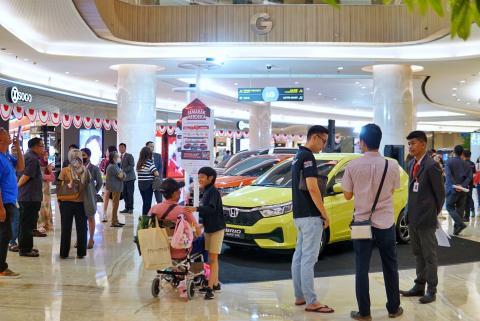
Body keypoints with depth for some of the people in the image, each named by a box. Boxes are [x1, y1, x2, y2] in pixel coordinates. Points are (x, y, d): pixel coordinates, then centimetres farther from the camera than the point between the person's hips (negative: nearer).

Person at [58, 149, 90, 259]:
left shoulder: (65, 170, -5)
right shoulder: (85, 171, -6)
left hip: (67, 202, 0)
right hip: (82, 203, 0)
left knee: (66, 228, 8)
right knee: (81, 228, 6)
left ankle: (64, 253, 12)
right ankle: (80, 253, 10)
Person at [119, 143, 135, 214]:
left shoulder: (129, 156, -2)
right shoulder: (119, 157, 16)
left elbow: (132, 165, -13)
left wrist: (123, 170, -20)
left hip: (129, 178, -5)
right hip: (123, 178, 5)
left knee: (130, 194, -4)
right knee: (125, 194, 4)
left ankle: (131, 208, 2)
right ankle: (127, 208, 12)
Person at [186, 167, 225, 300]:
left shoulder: (213, 191, -15)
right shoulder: (206, 192, 11)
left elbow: (212, 208, -31)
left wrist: (197, 209, -42)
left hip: (216, 229, -9)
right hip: (208, 228, 9)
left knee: (213, 258, -10)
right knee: (212, 258, 14)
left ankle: (210, 288, -11)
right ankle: (215, 284, 24)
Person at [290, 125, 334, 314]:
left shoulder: (298, 156, 15)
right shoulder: (307, 156, -15)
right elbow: (312, 188, -22)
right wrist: (325, 214, -14)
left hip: (299, 214, 10)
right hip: (310, 215, -10)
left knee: (299, 256, 12)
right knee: (309, 258, -7)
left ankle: (300, 296, 18)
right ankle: (311, 302, -4)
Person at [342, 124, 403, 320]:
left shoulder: (353, 166, -11)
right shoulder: (391, 165, -8)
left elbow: (347, 195, -1)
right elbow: (392, 190, 7)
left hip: (362, 223, -1)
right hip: (386, 223, 1)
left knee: (362, 269, 7)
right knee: (390, 268, 15)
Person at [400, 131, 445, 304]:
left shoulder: (431, 166, -15)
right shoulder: (412, 164, 9)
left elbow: (440, 192, -10)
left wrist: (435, 213, -1)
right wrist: (410, 211, 11)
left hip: (426, 218, -8)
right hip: (412, 217, 8)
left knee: (429, 255, 4)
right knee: (418, 254, 17)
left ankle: (431, 290, 14)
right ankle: (419, 286, 28)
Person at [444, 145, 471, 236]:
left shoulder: (449, 162, -4)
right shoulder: (466, 164, 8)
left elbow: (448, 175, -18)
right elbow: (469, 176, -4)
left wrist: (454, 186, -20)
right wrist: (462, 186, -12)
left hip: (452, 190, -4)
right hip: (463, 190, 4)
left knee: (450, 207, 6)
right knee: (460, 209, 10)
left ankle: (460, 223, -13)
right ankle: (456, 229, 11)